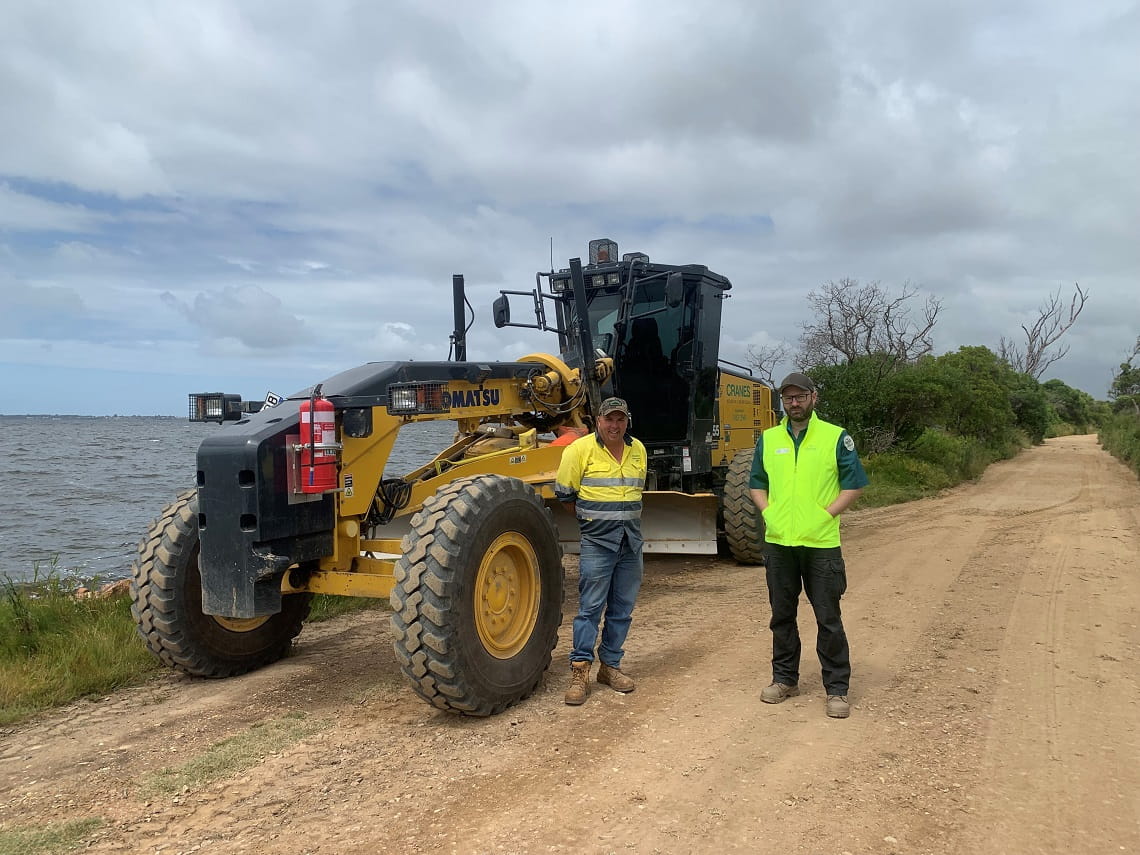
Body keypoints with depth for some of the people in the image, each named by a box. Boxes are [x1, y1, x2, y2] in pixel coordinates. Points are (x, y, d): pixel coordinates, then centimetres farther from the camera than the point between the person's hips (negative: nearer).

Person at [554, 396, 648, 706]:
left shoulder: (638, 450, 9)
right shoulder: (580, 449, -7)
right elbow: (564, 493, -1)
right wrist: (590, 518, 8)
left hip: (631, 542, 5)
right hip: (597, 542, -5)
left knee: (622, 608, 10)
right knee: (590, 607, -5)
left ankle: (610, 665, 22)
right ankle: (580, 670, 3)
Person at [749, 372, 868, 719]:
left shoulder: (836, 437, -1)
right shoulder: (769, 439, 10)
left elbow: (853, 485, -1)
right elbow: (757, 483, 16)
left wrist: (826, 514, -11)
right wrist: (768, 513, 0)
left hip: (821, 543, -4)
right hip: (778, 542, 4)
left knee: (828, 618, 1)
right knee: (782, 615, 13)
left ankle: (837, 688, 12)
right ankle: (785, 678, 27)